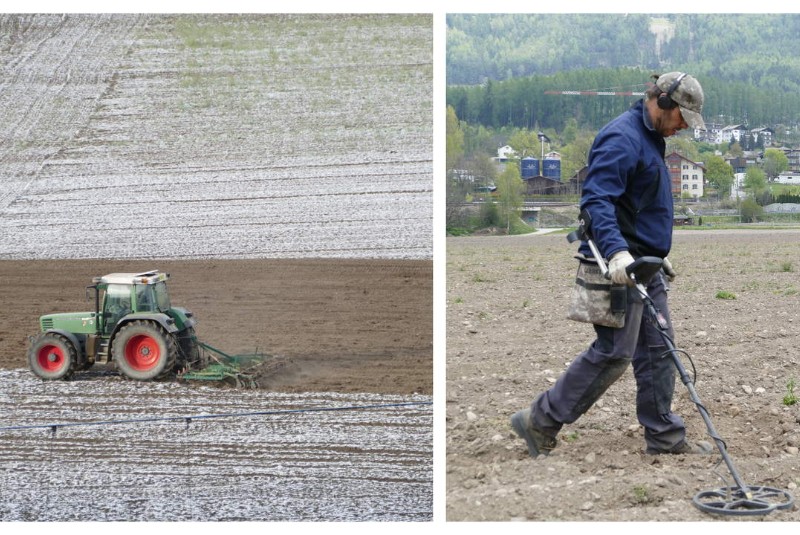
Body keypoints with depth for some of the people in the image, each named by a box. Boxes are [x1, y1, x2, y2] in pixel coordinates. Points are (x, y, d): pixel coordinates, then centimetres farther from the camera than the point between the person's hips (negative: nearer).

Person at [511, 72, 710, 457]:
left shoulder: (650, 139, 18)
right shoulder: (622, 139, -16)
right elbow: (596, 200, -27)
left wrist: (658, 255, 31)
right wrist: (617, 252, -39)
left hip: (643, 266, 10)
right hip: (619, 268, -10)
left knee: (658, 351, 11)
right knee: (614, 353, -9)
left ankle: (665, 438, 18)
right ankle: (540, 422, 0)